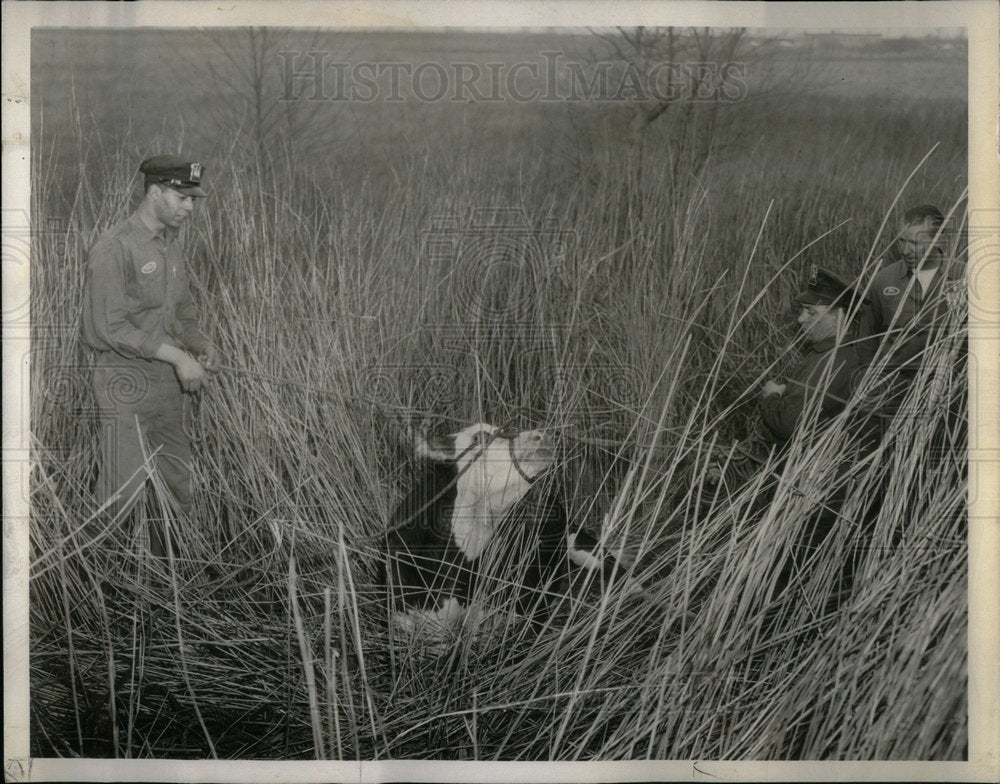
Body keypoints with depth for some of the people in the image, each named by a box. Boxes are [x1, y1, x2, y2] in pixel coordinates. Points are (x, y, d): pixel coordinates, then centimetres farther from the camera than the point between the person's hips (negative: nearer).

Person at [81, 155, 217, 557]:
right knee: (124, 489, -7)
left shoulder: (171, 244, 11)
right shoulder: (113, 248, -14)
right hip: (124, 380, -8)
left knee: (177, 480, 13)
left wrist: (201, 344, 0)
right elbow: (110, 327, -19)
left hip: (168, 377, 8)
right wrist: (177, 356, -20)